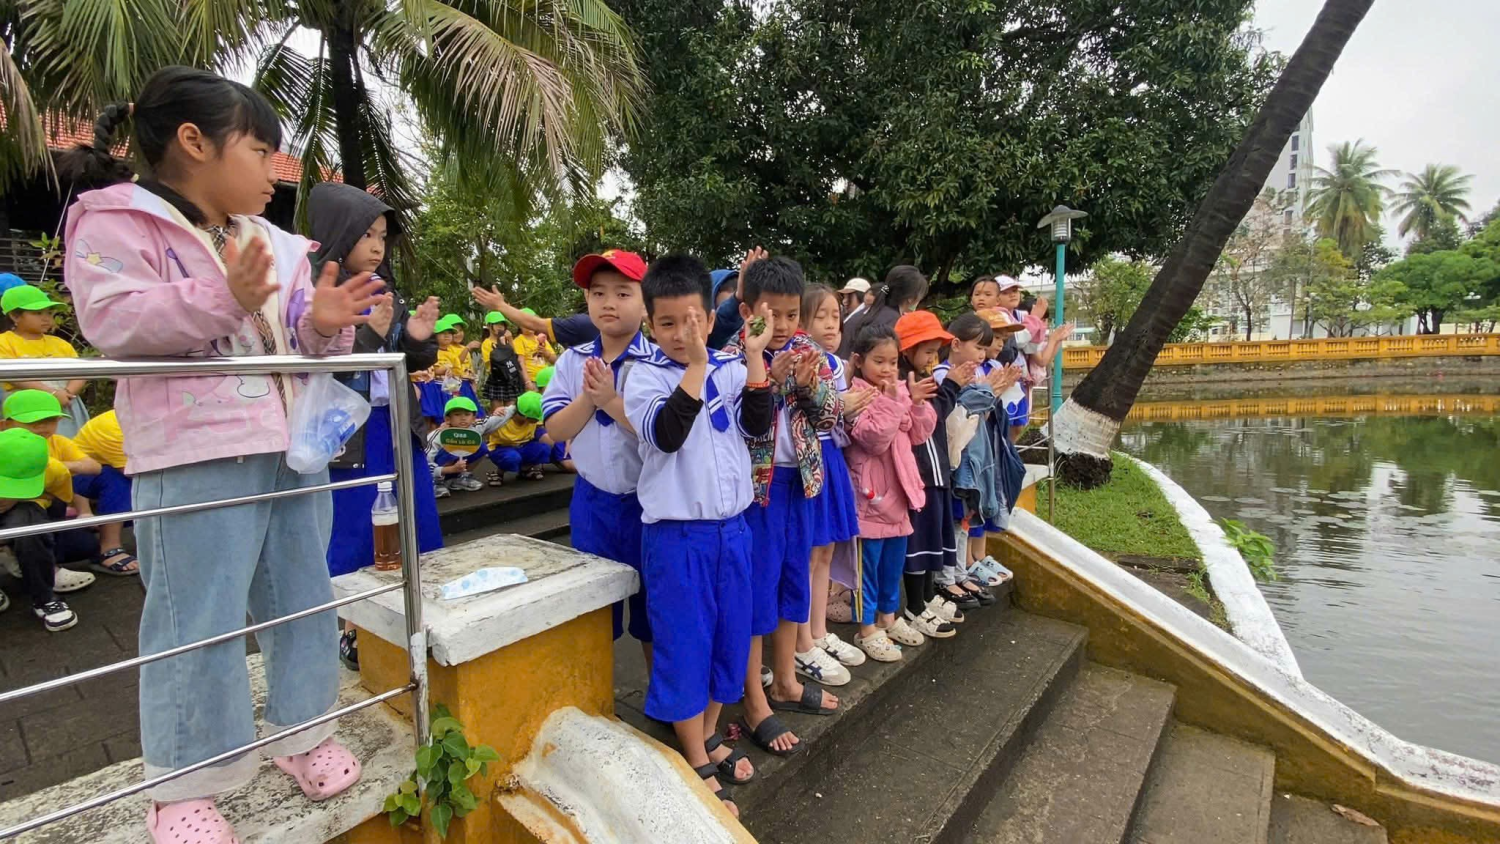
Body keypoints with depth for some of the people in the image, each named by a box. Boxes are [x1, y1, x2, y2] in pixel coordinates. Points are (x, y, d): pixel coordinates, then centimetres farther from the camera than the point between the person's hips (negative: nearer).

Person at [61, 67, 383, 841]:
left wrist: (324, 325, -4)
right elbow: (111, 321, -17)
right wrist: (225, 299, -27)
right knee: (197, 622, -2)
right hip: (196, 457, -7)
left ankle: (303, 732, 30)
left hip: (293, 446, 7)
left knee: (302, 599, 13)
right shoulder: (116, 222, -2)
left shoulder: (274, 244, 17)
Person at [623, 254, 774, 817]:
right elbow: (665, 435, -24)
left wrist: (753, 358, -14)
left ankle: (709, 737, 38)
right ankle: (698, 764, 24)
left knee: (730, 636, 16)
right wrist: (696, 366, -30)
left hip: (731, 526, 5)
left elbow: (758, 427, -6)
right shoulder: (645, 375, -9)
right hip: (675, 532, -4)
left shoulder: (731, 370, 3)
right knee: (684, 643, 5)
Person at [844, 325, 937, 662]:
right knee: (869, 562, 3)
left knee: (895, 560, 18)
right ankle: (867, 629, 15)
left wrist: (916, 403, -7)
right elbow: (875, 439, -23)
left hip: (898, 488, 8)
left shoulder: (901, 391, 9)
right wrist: (892, 401, -25)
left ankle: (888, 616, 35)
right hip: (870, 491, -8)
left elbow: (920, 434, 7)